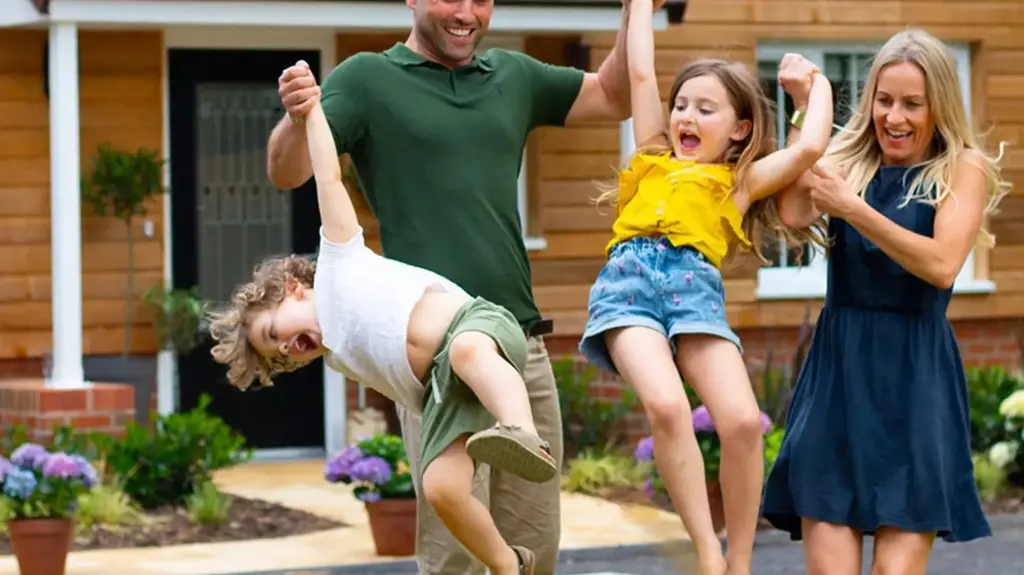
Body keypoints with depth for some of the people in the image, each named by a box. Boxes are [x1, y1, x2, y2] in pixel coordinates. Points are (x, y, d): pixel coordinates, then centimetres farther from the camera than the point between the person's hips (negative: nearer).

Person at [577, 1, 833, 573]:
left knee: (743, 420, -21)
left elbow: (810, 147, 7)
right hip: (628, 280, 1)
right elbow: (641, 73, 34)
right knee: (666, 405, -28)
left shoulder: (741, 179, 22)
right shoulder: (654, 157, 31)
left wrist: (818, 84, 23)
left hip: (695, 287, -1)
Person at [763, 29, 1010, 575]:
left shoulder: (964, 167, 2)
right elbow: (793, 213, -8)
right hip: (837, 368, 3)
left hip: (915, 376, -2)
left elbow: (942, 265, -13)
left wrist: (853, 208, -18)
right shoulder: (848, 157, 12)